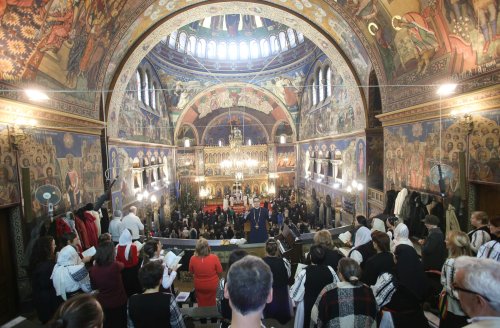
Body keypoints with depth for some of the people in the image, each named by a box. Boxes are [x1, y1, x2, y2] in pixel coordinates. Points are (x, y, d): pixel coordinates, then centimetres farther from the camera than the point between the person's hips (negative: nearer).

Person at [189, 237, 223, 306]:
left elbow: (191, 271, -3)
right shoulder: (214, 257, -28)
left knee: (201, 305, 25)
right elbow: (220, 271, -13)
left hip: (199, 286, 1)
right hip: (212, 286, -1)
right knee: (211, 304, 24)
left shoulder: (193, 258, -22)